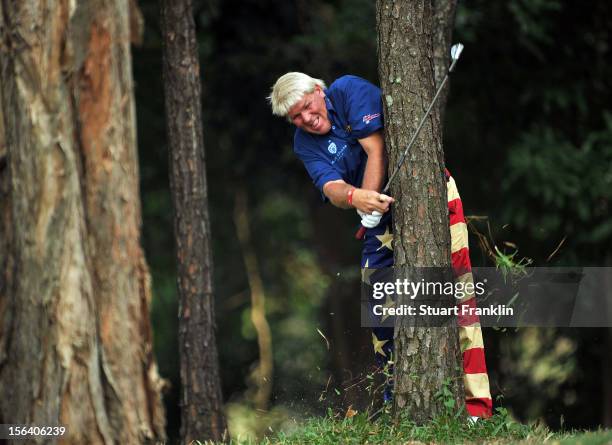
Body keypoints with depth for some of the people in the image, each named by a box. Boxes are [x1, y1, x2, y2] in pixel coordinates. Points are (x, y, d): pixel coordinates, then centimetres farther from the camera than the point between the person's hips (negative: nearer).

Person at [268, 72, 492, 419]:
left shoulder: (350, 90, -9)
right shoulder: (306, 145, 4)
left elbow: (376, 149, -17)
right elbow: (331, 187, -14)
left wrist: (370, 202, -28)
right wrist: (355, 197, -37)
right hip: (384, 219, 6)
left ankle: (475, 405, -20)